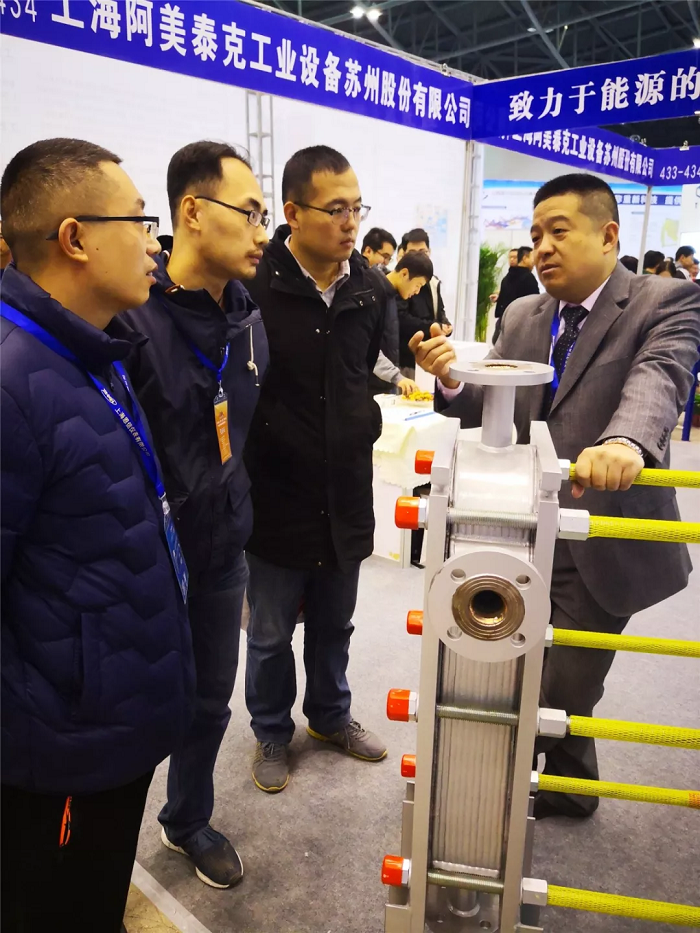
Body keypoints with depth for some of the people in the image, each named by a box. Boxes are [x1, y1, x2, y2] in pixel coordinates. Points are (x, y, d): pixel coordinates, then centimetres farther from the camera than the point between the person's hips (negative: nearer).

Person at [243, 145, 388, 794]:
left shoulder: (369, 289, 1)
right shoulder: (252, 285, -17)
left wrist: (364, 423, 7)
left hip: (344, 493, 5)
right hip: (275, 495, -4)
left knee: (334, 625, 23)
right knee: (271, 634, 15)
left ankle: (329, 715, 47)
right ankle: (271, 732, 40)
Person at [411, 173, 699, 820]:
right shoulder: (522, 317, 7)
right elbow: (489, 414, 4)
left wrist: (625, 440, -50)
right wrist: (453, 379, -18)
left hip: (600, 547, -5)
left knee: (559, 693, 6)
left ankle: (564, 788, 40)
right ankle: (565, 784, 49)